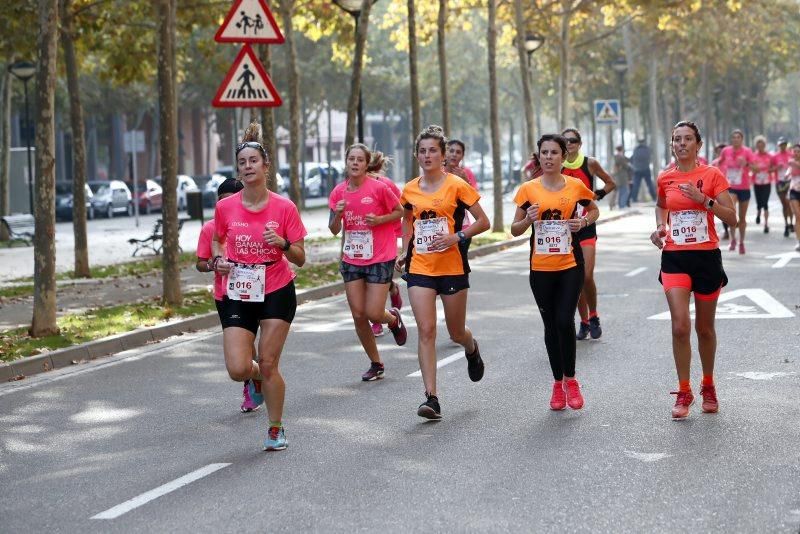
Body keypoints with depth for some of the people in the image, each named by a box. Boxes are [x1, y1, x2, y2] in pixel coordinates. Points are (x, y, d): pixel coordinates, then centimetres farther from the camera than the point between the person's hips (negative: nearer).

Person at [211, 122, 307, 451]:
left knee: (268, 364, -2)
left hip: (277, 293, -1)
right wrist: (218, 260, -2)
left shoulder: (284, 208, -7)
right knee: (237, 369, -9)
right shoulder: (225, 207, -2)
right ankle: (258, 376, 30)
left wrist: (282, 243, -22)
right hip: (238, 296, 2)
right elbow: (217, 239, 18)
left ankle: (275, 430, 19)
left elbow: (300, 259, -3)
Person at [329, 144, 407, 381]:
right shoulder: (338, 192, 1)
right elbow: (334, 230, 7)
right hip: (352, 260, 4)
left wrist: (380, 219, -16)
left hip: (380, 259, -4)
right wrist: (337, 214, -14)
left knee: (373, 314, -9)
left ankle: (394, 318, 28)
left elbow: (400, 212, 1)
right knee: (358, 315, 2)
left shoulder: (379, 187, -11)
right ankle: (376, 364, 18)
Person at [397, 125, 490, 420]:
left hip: (452, 268, -2)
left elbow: (483, 222, -3)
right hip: (420, 269, 2)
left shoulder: (456, 185, -7)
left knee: (456, 332, 10)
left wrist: (456, 237, -18)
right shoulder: (410, 190, 5)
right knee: (426, 329, -10)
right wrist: (405, 250, 10)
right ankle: (431, 398, -11)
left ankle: (472, 350, 49)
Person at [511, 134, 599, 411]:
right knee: (551, 325, 8)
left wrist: (584, 222, -3)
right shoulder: (528, 189, 0)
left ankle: (570, 380, 6)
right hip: (541, 266, 1)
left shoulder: (576, 186, 0)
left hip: (570, 264, -1)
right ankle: (558, 382, 21)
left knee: (565, 320, -12)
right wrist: (528, 219, -16)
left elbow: (594, 210, 18)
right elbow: (515, 230, 5)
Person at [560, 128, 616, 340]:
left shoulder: (590, 164, -2)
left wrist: (597, 194, -6)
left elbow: (611, 183, 10)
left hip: (586, 226, -2)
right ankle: (584, 322, 15)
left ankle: (593, 317, 8)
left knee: (587, 276, -12)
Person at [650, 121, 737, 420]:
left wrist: (704, 199, -20)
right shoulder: (665, 178, 4)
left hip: (706, 257, -1)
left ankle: (708, 387, 29)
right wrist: (660, 226, 8)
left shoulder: (712, 175, -5)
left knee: (704, 327, 10)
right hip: (674, 258, 1)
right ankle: (684, 393, -1)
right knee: (680, 325, -12)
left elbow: (732, 219, -9)